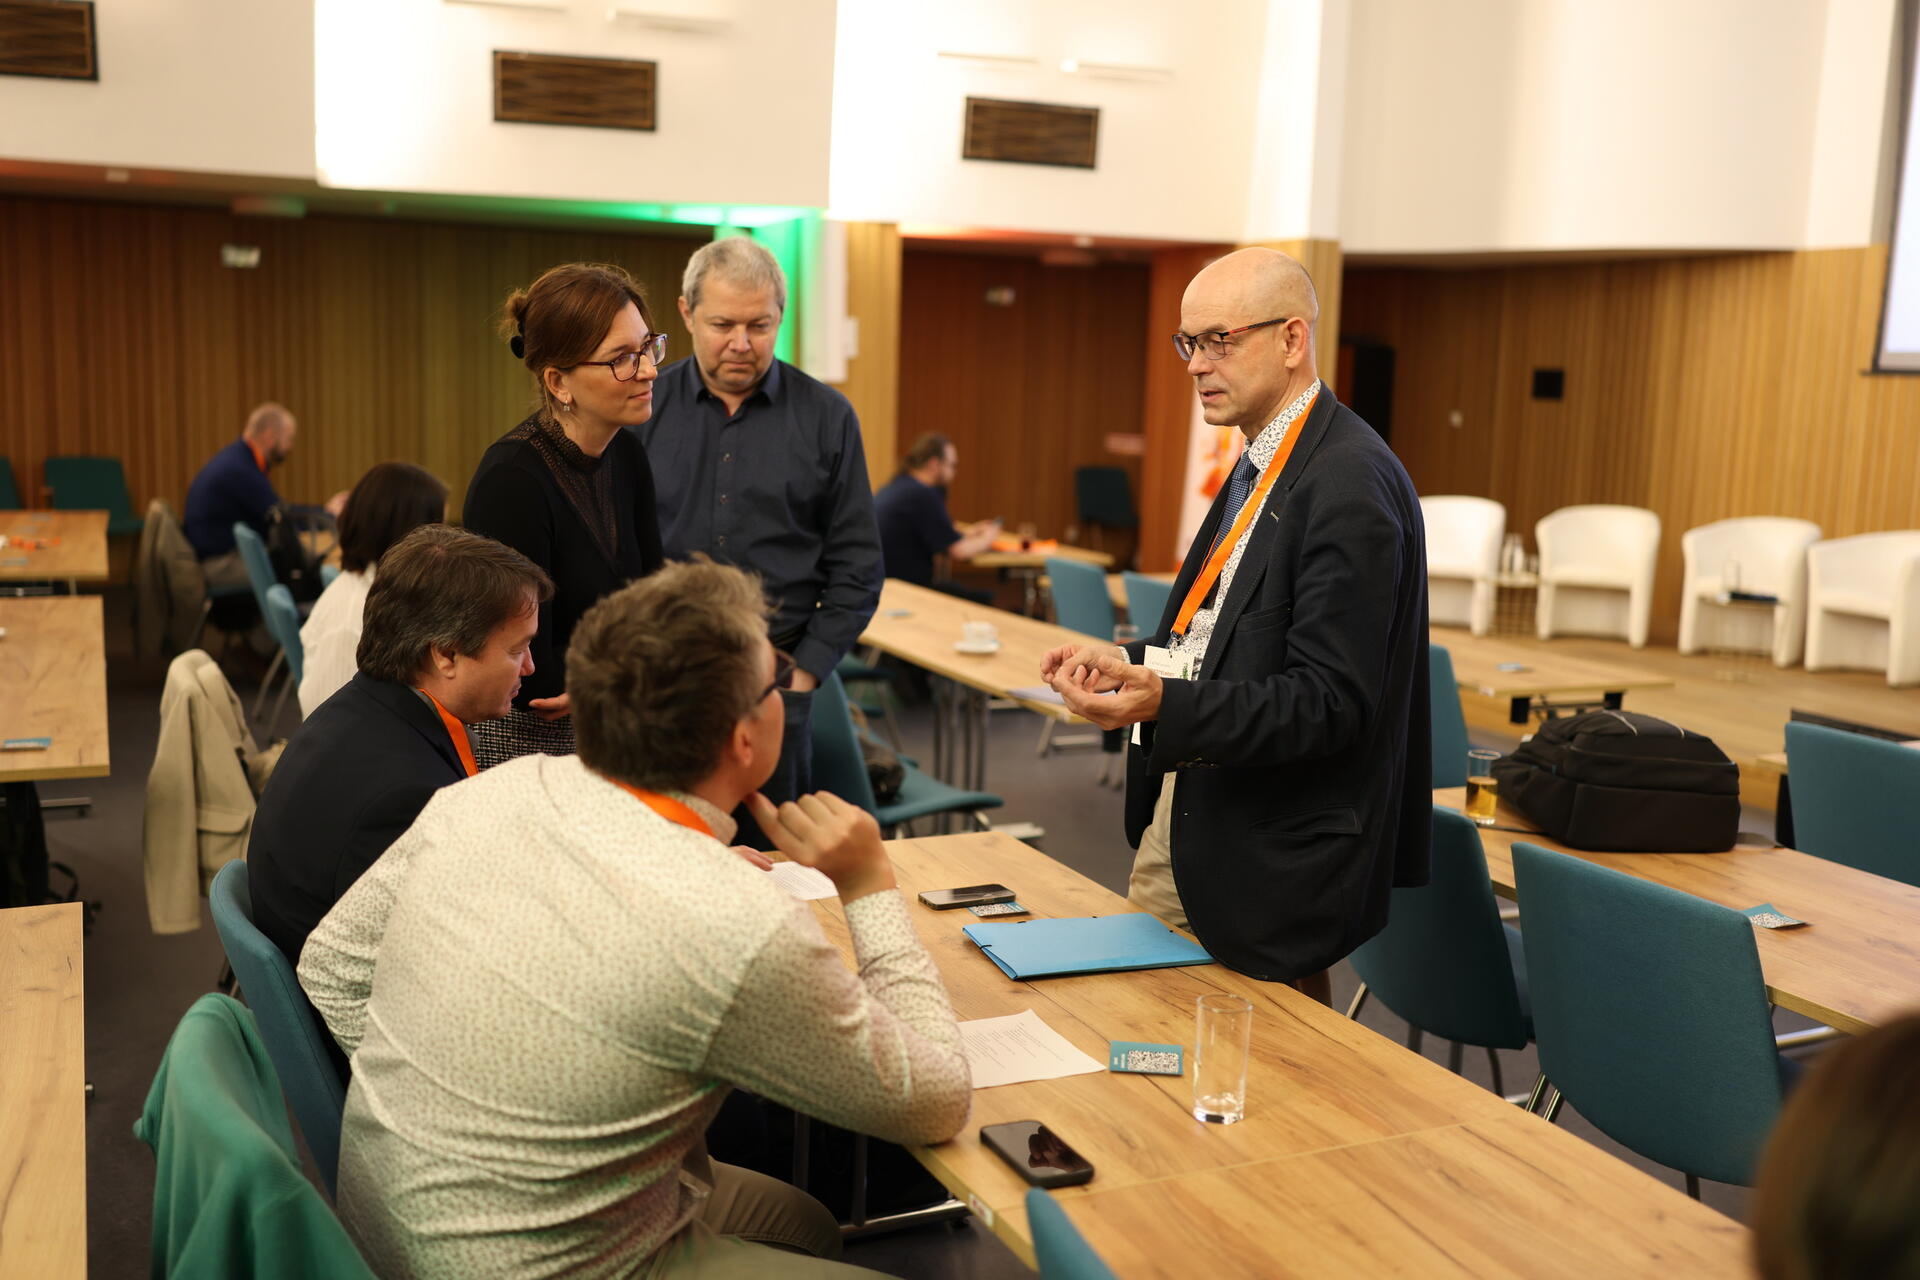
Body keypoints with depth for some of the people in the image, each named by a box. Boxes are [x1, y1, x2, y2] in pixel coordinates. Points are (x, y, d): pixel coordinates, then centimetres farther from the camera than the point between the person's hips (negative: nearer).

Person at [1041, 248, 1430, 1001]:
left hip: (1270, 858, -9)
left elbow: (1328, 703, -24)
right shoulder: (1264, 462, 12)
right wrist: (1128, 666, 4)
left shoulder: (1349, 484, -20)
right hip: (1186, 816, 10)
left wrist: (1167, 706, -33)